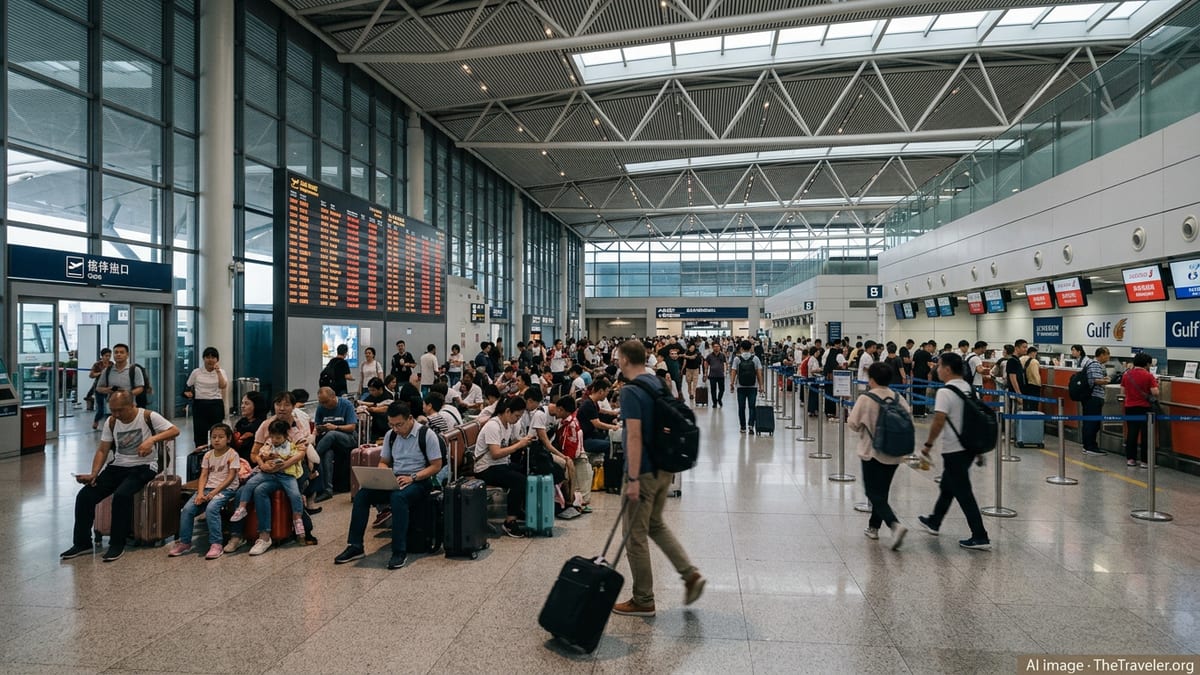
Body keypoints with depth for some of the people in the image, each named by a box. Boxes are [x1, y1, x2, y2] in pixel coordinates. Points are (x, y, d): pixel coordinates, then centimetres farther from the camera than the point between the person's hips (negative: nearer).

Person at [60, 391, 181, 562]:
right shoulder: (111, 422, 5)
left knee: (122, 495, -32)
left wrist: (152, 439, -28)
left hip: (143, 467, -6)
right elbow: (102, 450, 7)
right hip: (118, 466, 6)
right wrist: (93, 474, -8)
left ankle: (117, 544, -17)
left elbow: (175, 431, -13)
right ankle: (82, 543, 2)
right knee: (84, 495, -13)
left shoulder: (148, 417, -9)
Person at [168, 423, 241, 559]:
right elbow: (204, 475, 6)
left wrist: (214, 492, -17)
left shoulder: (232, 455, -5)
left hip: (226, 488, -6)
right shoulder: (208, 455, 12)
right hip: (208, 487, 6)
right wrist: (200, 493, -11)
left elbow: (230, 477, -10)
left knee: (211, 508, -32)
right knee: (187, 508, -14)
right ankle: (184, 542, 0)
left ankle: (216, 543, -24)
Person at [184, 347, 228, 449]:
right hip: (200, 405, 1)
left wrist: (218, 371, -16)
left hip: (215, 405, 0)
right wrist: (188, 393, -9)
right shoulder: (197, 372, 5)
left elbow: (223, 386, -13)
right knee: (199, 433, 2)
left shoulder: (221, 372, 4)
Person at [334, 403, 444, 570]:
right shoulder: (391, 435, 9)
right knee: (361, 494, -17)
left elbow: (436, 466, -9)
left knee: (398, 497, -37)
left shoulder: (427, 434, -9)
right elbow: (383, 462, 18)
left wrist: (412, 478, -20)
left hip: (419, 481, -6)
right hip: (394, 480, 6)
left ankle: (400, 551, -31)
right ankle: (355, 547, -10)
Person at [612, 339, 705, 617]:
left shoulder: (631, 391, -20)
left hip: (644, 471, -9)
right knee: (656, 524, 24)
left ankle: (643, 601, 15)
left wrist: (633, 479, -23)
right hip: (664, 467, 9)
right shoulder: (659, 384, 8)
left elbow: (634, 436, -25)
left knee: (635, 535, 4)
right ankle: (691, 573, 14)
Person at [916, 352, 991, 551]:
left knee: (963, 493, -2)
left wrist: (928, 444, -13)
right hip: (968, 447, 9)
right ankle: (934, 522, 38)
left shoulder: (945, 392, -18)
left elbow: (939, 421, -24)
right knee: (947, 486, 23)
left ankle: (980, 537, 1)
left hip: (954, 450, -9)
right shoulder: (968, 389, 7)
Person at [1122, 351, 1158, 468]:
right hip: (1145, 408, -4)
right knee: (1145, 434, 4)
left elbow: (1123, 391, 9)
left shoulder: (1126, 374, 1)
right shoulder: (1148, 376, -12)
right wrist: (1156, 384, 2)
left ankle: (1130, 459, 13)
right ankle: (1144, 461, 6)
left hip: (1130, 407, 4)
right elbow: (1155, 393, -16)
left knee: (1131, 433, 10)